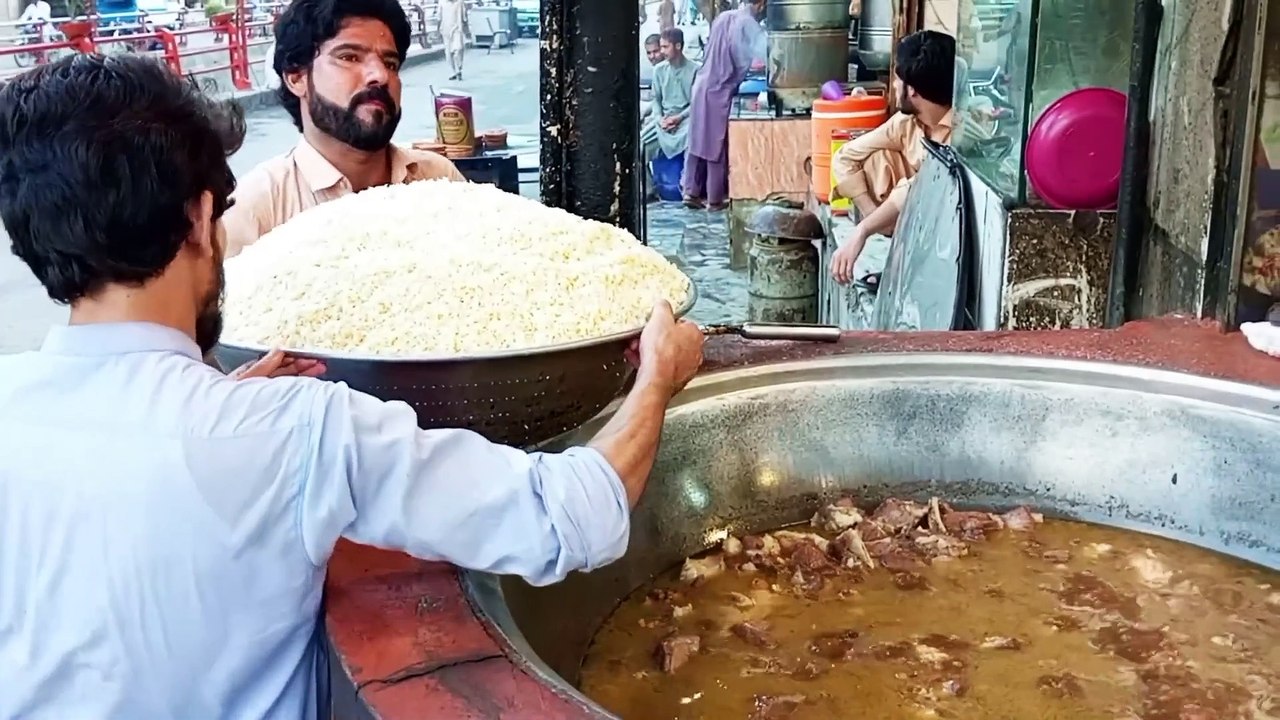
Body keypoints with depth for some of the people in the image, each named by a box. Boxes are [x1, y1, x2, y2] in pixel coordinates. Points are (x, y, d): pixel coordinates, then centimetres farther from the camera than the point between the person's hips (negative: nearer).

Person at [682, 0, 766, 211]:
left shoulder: (722, 18, 12)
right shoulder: (748, 24, -10)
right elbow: (765, 53, -15)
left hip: (703, 85, 7)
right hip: (721, 91, -7)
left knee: (698, 141, 11)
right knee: (717, 145, 1)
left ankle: (691, 192, 13)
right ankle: (715, 199, 8)